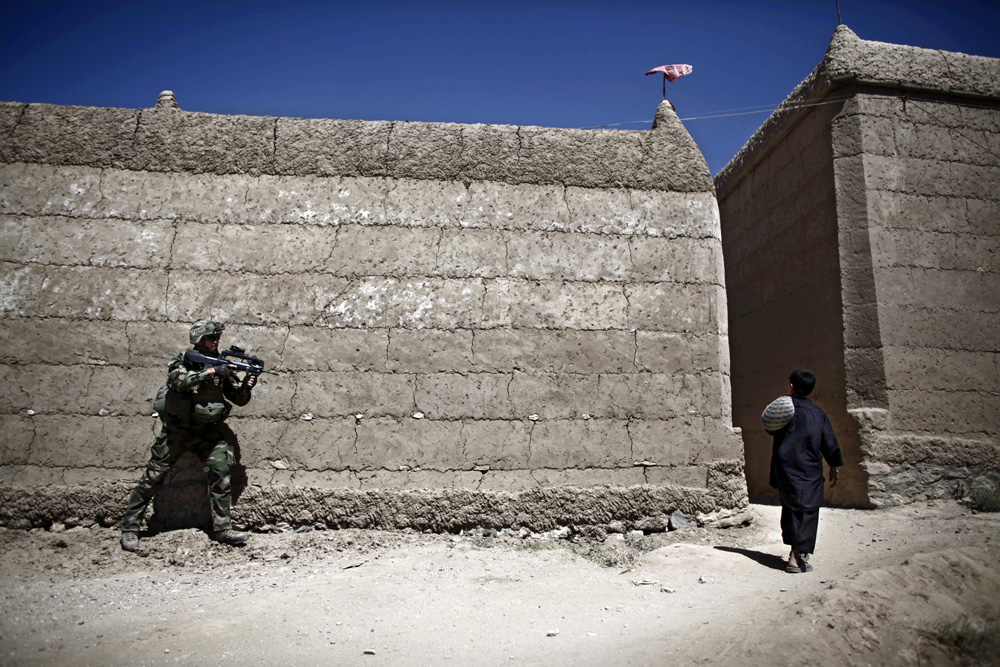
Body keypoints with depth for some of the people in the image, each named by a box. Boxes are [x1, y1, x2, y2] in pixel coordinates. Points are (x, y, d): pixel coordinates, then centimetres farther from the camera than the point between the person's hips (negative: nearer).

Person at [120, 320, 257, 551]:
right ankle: (129, 528, 17)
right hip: (177, 430, -2)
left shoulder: (222, 365, 4)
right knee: (153, 478, 3)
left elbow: (239, 399, 4)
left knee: (221, 474, -10)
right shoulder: (181, 362, -5)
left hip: (209, 431, 3)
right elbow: (180, 381, -28)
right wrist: (210, 372, -33)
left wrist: (246, 385, -17)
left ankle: (223, 528, -3)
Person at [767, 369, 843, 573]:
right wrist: (834, 467, 17)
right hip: (810, 470, 0)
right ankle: (798, 557, -7)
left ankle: (795, 549, 14)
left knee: (790, 506, 13)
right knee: (807, 510, 1)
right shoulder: (818, 413, 4)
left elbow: (770, 429, 10)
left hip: (786, 469, 0)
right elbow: (830, 442, 8)